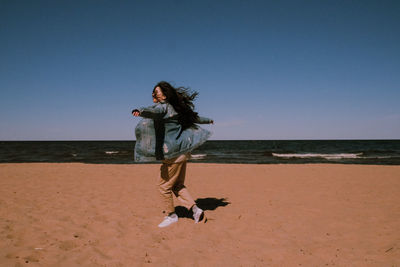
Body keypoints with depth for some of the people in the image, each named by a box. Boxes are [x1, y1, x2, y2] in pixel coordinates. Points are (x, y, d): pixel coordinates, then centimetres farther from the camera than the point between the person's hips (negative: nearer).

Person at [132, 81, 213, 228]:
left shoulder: (163, 107, -13)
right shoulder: (173, 108, 14)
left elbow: (155, 112, -38)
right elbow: (193, 117, 25)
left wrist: (141, 111, -59)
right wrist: (208, 120, 41)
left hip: (174, 154, -9)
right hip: (181, 152, 9)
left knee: (164, 185, 5)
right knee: (178, 186, 17)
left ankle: (171, 215, 19)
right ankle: (195, 210, 15)